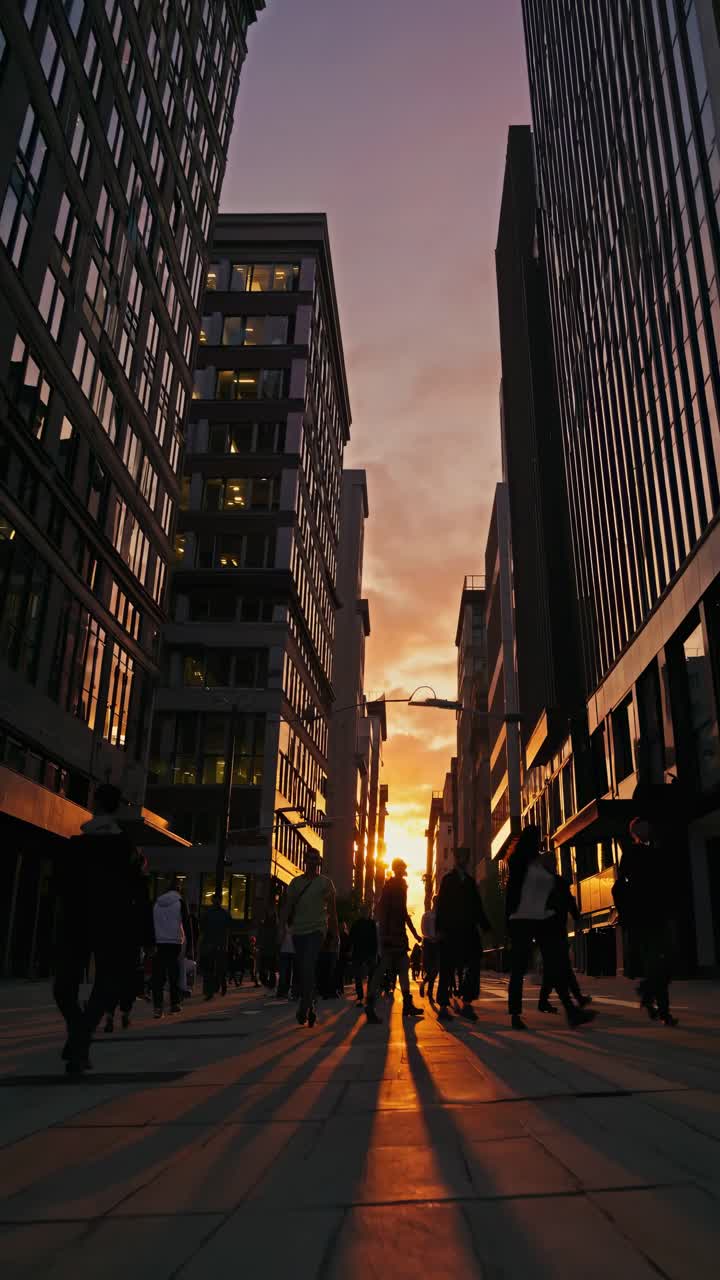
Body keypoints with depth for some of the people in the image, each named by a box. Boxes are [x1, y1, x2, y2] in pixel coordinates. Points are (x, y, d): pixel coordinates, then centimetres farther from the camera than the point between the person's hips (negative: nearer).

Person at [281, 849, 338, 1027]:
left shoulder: (325, 882, 3)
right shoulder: (296, 882, 12)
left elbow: (332, 909, 4)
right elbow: (287, 906, 8)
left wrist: (334, 931, -1)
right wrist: (282, 925, -4)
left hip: (317, 929, -4)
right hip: (298, 930, 4)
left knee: (308, 967, -18)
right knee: (301, 970, 8)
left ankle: (304, 1008, -18)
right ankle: (310, 1009, 20)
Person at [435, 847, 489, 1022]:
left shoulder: (470, 881, 18)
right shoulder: (448, 879, 5)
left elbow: (477, 906, 17)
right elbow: (441, 904, -2)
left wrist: (485, 926, 6)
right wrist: (440, 928, -12)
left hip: (468, 930, 4)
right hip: (450, 930, -4)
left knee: (473, 967, -5)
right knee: (448, 969, -2)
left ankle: (466, 1004, 1)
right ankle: (443, 1007, 2)